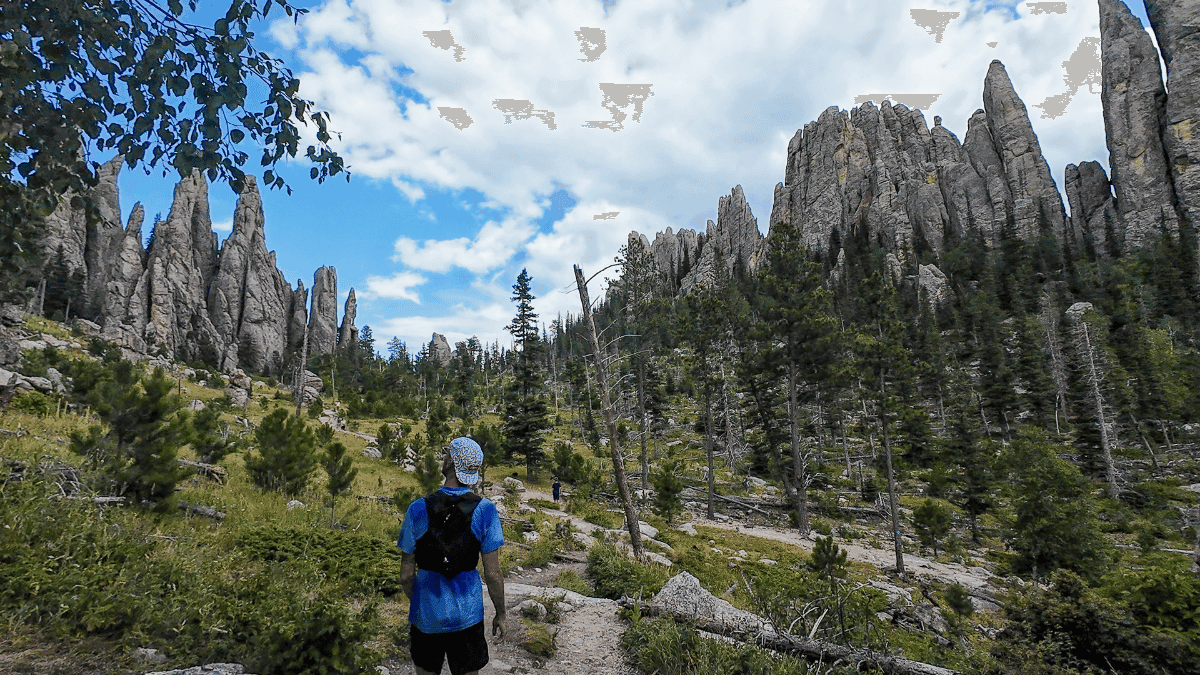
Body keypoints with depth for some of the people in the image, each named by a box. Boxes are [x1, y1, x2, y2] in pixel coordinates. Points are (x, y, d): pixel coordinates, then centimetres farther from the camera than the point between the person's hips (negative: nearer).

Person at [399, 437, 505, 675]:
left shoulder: (418, 509, -11)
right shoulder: (485, 510, -14)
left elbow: (406, 575, -3)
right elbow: (493, 573, -11)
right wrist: (500, 614, 4)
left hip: (426, 614, 1)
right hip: (467, 614, -1)